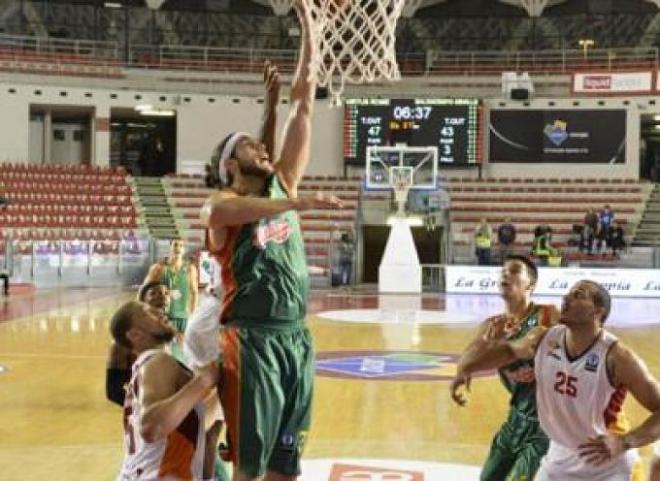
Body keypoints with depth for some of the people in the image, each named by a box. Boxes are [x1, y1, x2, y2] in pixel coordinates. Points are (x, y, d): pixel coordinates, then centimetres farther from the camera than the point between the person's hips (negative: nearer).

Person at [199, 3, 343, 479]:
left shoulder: (282, 184, 12)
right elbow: (216, 213, -32)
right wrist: (299, 203, -36)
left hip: (297, 338, 6)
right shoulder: (224, 200, -4)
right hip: (253, 341, -6)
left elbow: (305, 107, 9)